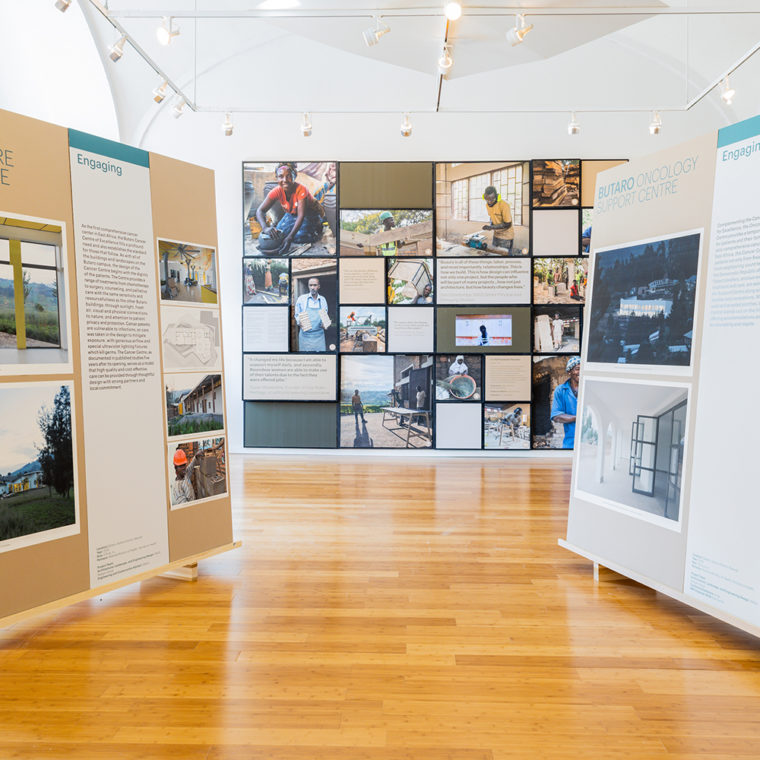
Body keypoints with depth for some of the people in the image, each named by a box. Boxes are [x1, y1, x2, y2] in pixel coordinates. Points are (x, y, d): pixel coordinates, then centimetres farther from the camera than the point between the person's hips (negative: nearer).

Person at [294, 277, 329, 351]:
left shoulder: (323, 300, 8)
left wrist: (324, 323, -4)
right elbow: (297, 315, 7)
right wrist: (299, 322, -14)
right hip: (305, 335, -1)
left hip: (319, 335, 2)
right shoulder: (301, 299, 2)